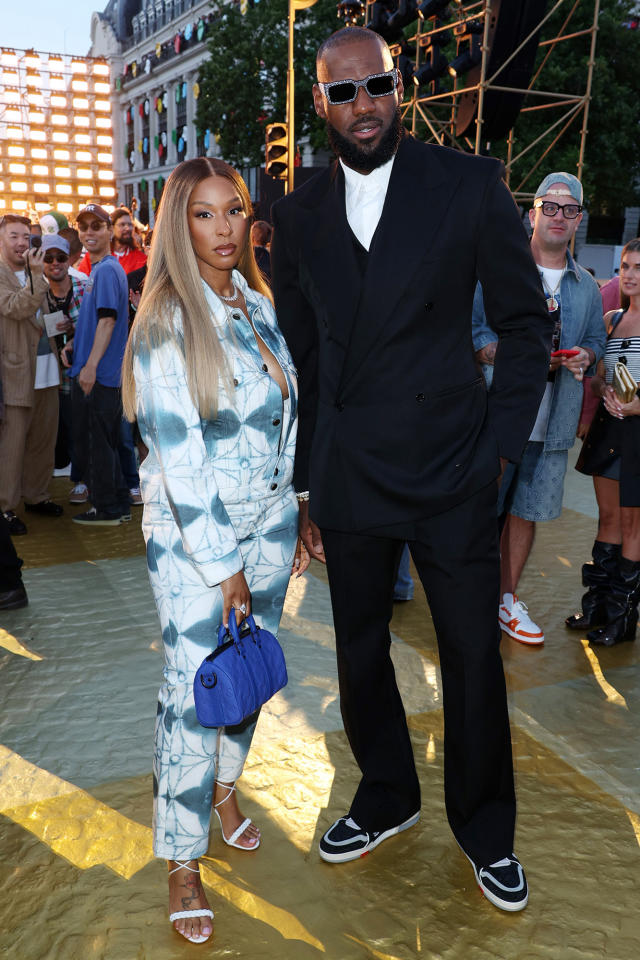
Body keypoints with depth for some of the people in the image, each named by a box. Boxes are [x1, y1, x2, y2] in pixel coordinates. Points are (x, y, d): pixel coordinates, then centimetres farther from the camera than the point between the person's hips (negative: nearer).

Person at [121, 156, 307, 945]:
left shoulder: (259, 304, 5)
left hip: (269, 520, 6)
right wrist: (221, 564, -16)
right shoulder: (166, 324, -15)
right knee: (194, 687, 0)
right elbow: (177, 454, -18)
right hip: (191, 533, -6)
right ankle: (182, 862, 18)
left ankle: (225, 788, 41)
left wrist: (295, 521, 13)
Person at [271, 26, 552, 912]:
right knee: (360, 652, 15)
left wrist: (498, 445, -7)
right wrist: (306, 487, 7)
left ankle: (484, 828, 34)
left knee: (474, 657, 9)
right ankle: (387, 798, 41)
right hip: (348, 482, 3)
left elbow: (525, 322, 1)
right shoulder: (298, 215, 5)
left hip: (451, 475, -2)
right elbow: (301, 359, 8)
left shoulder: (470, 184, -3)